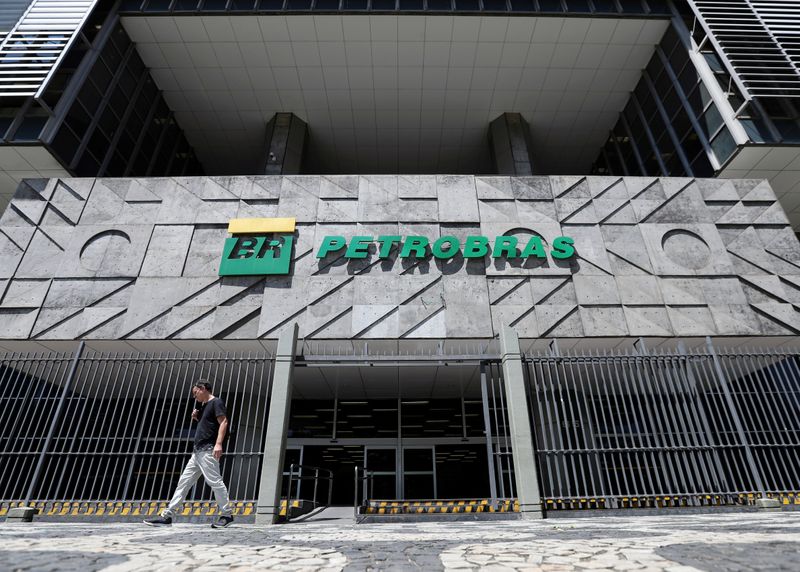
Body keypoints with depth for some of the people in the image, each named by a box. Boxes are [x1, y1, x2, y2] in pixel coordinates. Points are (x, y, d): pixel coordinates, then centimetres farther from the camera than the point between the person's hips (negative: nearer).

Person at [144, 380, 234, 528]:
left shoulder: (216, 402, -8)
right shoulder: (204, 405, 21)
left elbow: (223, 422, -18)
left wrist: (218, 443, -27)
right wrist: (197, 417, 13)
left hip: (208, 450, -10)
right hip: (198, 451, 10)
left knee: (214, 481, -10)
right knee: (184, 481, 12)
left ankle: (227, 514, -2)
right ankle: (166, 516, 19)